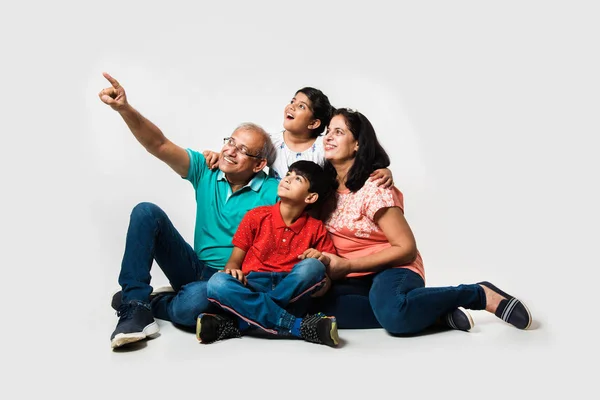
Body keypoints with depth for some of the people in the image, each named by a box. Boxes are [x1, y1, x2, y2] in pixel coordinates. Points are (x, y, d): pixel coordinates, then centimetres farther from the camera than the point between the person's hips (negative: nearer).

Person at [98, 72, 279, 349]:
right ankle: (135, 307, -18)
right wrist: (125, 109, -26)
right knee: (147, 212, -15)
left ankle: (149, 304, -2)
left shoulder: (272, 192, -11)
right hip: (195, 269, 4)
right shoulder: (205, 170, -1)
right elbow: (159, 145, -11)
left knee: (192, 303, -39)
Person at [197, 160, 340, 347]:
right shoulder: (256, 216, 4)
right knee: (217, 283, -31)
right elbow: (235, 260, 6)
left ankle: (241, 323, -30)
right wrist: (232, 269, -18)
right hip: (252, 286, 0)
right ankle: (299, 326, -33)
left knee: (313, 266, -31)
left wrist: (323, 259, -14)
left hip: (291, 289, 1)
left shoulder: (316, 228, 6)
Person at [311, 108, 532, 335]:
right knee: (314, 302, -28)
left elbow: (406, 248, -14)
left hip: (392, 271, -6)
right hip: (355, 280, 6)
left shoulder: (372, 188, -13)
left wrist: (347, 266, -18)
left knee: (393, 313, -41)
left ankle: (481, 294, -12)